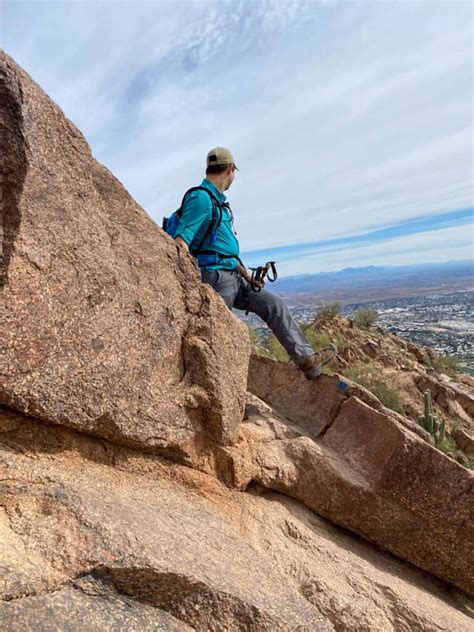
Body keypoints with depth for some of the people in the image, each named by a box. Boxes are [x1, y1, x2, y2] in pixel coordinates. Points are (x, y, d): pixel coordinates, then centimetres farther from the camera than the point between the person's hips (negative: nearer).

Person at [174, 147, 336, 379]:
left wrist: (247, 274, 18)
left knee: (274, 304, 5)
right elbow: (181, 242, -22)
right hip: (215, 277, -10)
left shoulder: (218, 201, 20)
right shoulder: (201, 198, -11)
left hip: (232, 278, 10)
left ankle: (306, 359, 6)